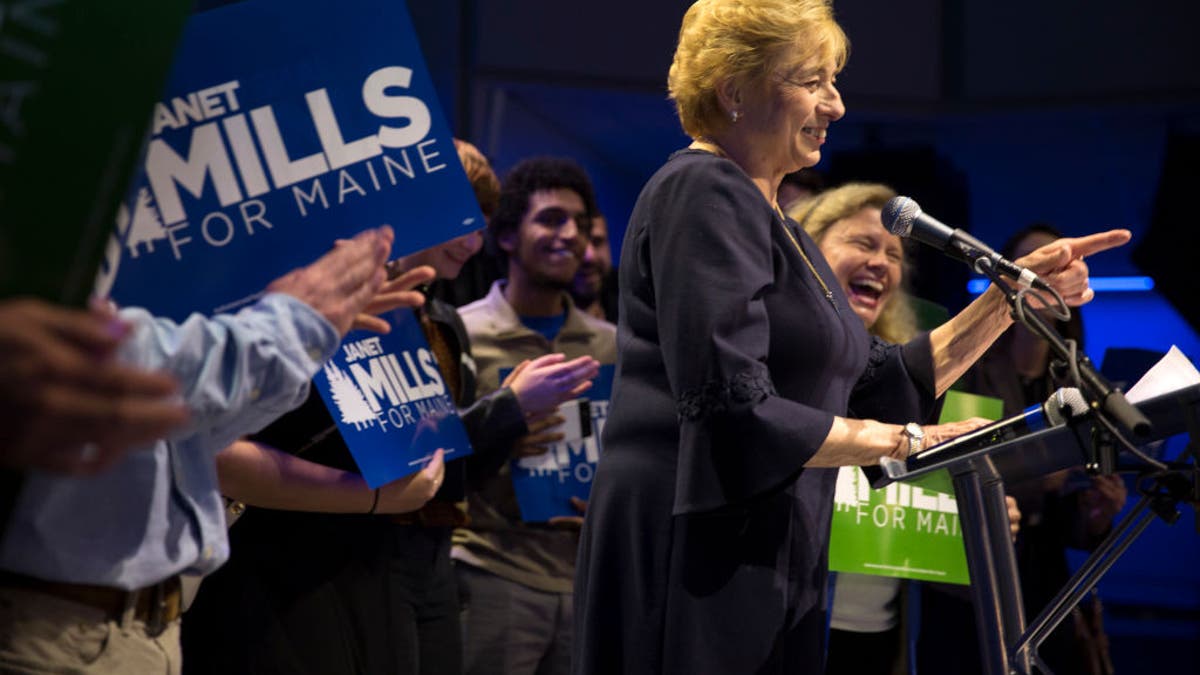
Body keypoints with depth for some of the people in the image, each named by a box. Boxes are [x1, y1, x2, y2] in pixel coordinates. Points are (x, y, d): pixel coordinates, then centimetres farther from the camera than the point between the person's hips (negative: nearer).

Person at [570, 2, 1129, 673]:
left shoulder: (772, 221, 19)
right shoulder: (701, 192, -11)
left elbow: (885, 385, 18)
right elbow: (734, 413, -21)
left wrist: (1015, 295, 10)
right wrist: (914, 441, -13)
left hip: (773, 562, 9)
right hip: (693, 562, -9)